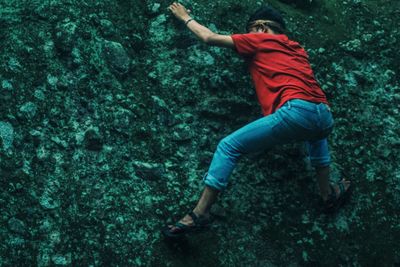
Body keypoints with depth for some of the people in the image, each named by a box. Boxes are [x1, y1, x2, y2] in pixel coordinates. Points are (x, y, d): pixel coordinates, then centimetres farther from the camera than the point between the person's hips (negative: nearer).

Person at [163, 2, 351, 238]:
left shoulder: (260, 40, 16)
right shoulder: (298, 49, 32)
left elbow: (210, 37, 19)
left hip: (297, 111, -7)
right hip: (325, 118, 7)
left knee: (228, 147, -2)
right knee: (315, 135, 43)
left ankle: (200, 214, -7)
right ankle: (329, 194, 42)